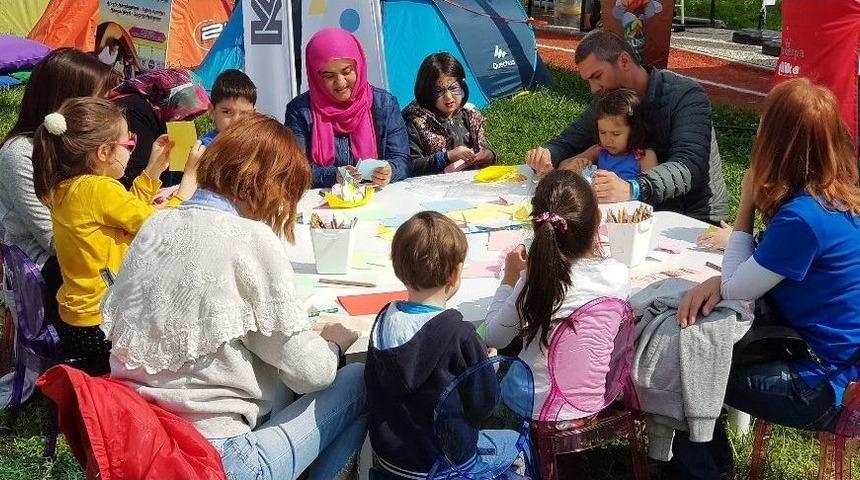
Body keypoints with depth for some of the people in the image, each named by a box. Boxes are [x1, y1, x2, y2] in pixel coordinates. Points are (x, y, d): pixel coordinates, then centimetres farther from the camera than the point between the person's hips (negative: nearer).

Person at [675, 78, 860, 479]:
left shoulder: (802, 217, -29)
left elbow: (737, 288, -15)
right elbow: (760, 271, 7)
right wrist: (719, 282, -10)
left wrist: (746, 204, -11)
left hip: (826, 387, -9)